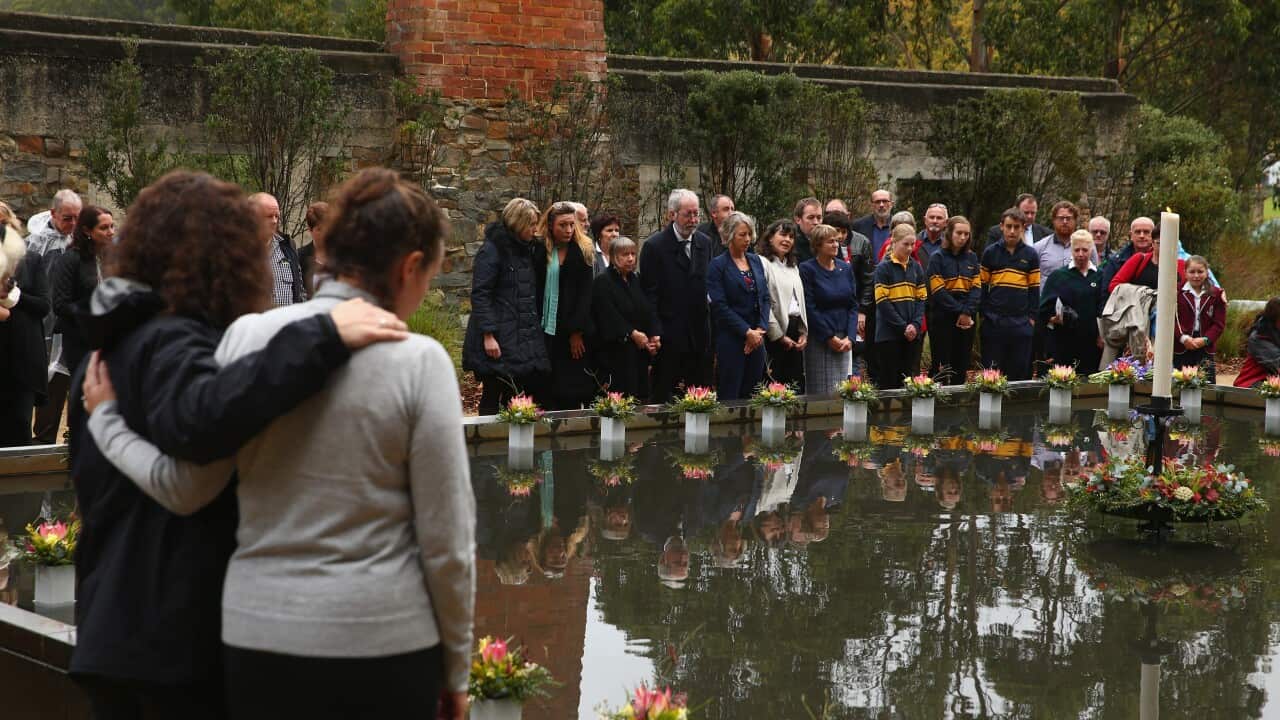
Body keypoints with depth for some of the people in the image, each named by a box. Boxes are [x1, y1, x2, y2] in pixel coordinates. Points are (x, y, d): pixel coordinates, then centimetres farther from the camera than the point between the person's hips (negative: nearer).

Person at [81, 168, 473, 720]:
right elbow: (445, 539, -7)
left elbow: (183, 489, 1)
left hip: (259, 636, 3)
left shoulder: (248, 336, -2)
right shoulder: (419, 360, -8)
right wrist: (456, 669, 5)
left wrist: (106, 419, 18)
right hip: (385, 645, -3)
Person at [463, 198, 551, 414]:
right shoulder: (492, 250, -9)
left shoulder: (531, 250, 15)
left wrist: (538, 326, 10)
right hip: (499, 338, -7)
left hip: (526, 337, 7)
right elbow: (480, 295, -14)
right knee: (492, 397, -2)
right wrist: (488, 335, -19)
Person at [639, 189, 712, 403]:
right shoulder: (655, 246, -6)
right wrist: (654, 333, -13)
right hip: (669, 335, -5)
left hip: (700, 335, 5)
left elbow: (709, 286, 14)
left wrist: (712, 328, 8)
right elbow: (649, 294, -8)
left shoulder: (705, 243, 10)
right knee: (663, 396, 0)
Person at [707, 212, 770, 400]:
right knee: (730, 396, -4)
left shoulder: (755, 260, 13)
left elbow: (765, 298, 12)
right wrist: (747, 332, -13)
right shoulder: (718, 265, -5)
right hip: (731, 339, -5)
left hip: (757, 338, 5)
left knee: (751, 396, 6)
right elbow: (720, 305, -11)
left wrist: (760, 329, -3)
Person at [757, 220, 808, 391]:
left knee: (797, 387, 6)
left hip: (795, 330, 8)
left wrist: (804, 333, 8)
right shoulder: (762, 263, -7)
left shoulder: (793, 267, 21)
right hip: (775, 336, -8)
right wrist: (779, 336, -13)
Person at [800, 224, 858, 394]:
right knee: (821, 392, -5)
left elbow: (853, 305, 9)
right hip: (819, 340, -5)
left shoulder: (845, 268, 11)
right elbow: (809, 308, -9)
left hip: (844, 340, 5)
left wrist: (849, 337, -3)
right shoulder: (807, 269, -5)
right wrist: (829, 337, -11)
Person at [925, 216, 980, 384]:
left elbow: (977, 288, 4)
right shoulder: (938, 258, -3)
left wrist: (968, 312, -11)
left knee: (962, 365, 6)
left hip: (966, 320, 4)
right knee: (941, 366, -4)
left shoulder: (971, 258, 11)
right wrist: (959, 311, -15)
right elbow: (938, 291, -10)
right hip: (942, 319, -4)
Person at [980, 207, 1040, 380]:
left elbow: (1035, 288, 8)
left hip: (1021, 321, 0)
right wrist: (983, 312, 0)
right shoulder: (990, 253, 6)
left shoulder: (1030, 255, 7)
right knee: (992, 371, 3)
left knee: (1021, 371, 3)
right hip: (993, 321, 0)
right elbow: (983, 286, 8)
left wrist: (1032, 316, 1)